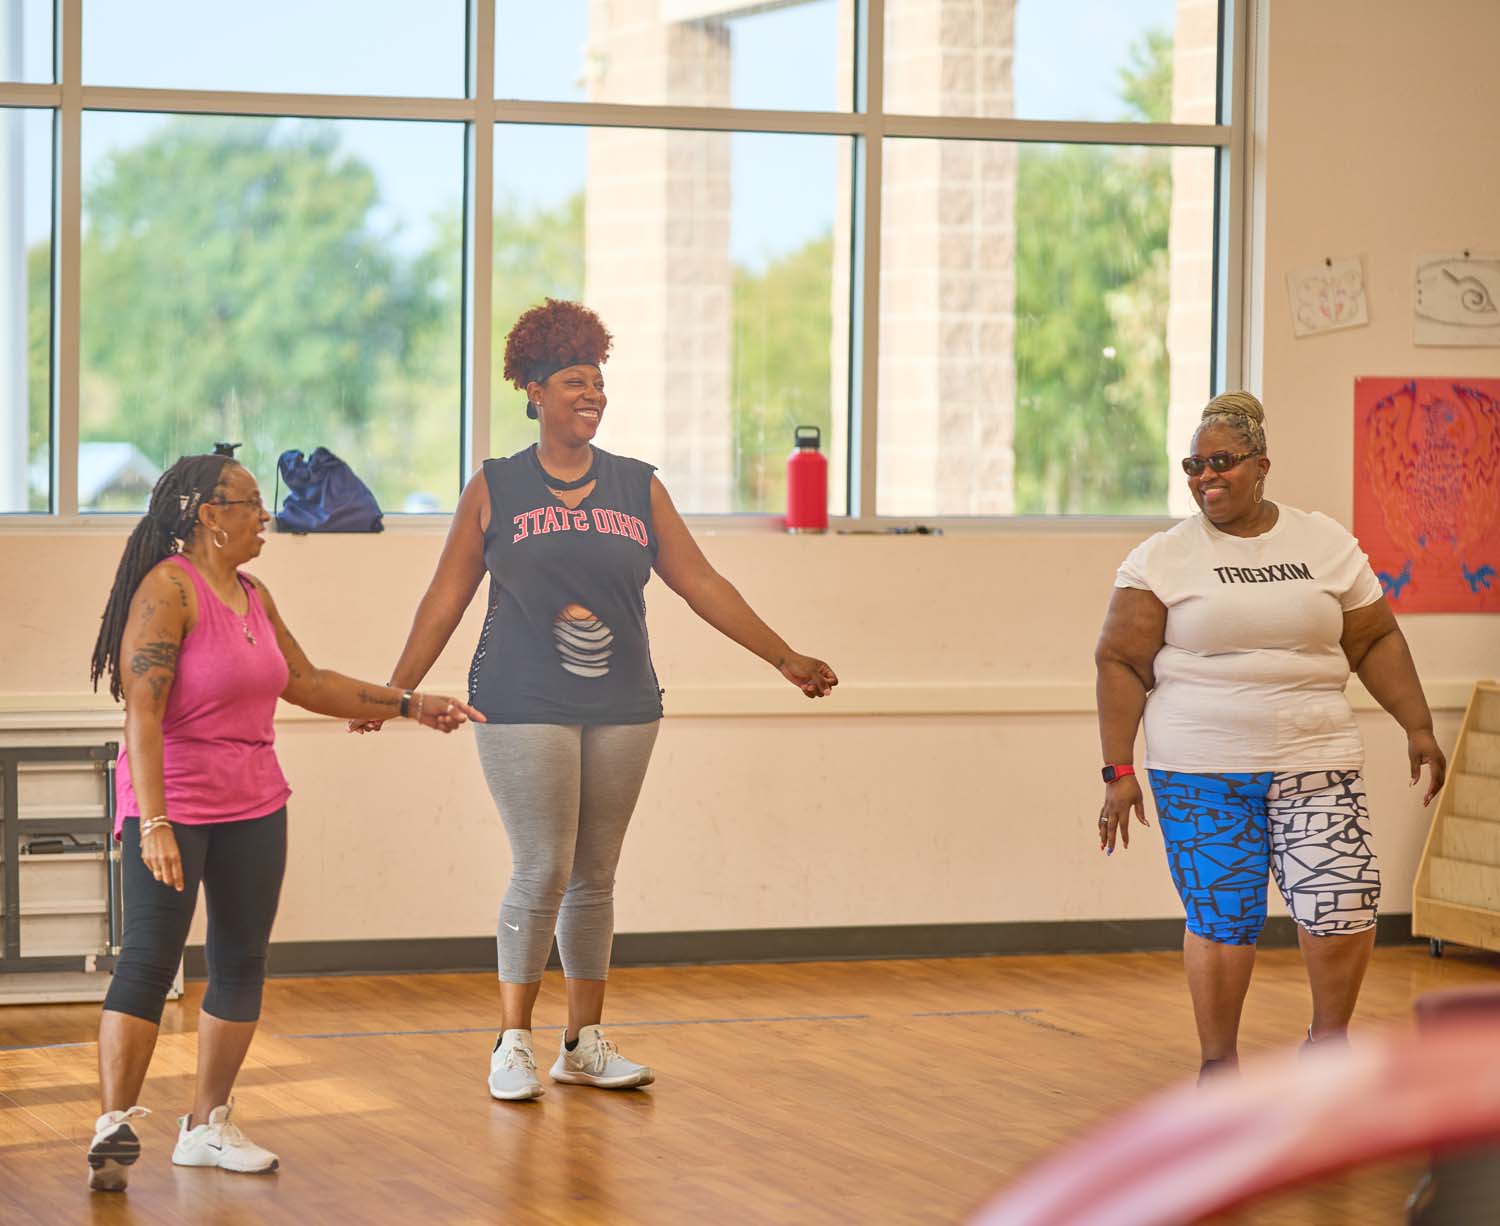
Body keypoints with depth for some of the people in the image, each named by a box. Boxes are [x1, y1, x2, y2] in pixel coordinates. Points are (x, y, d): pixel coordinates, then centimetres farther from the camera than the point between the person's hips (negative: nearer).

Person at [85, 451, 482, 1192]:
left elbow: (307, 684, 22)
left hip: (253, 808, 8)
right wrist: (155, 824, -27)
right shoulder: (167, 590, -14)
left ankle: (208, 1125, 15)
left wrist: (409, 706, 21)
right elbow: (142, 714, -20)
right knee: (149, 959, -11)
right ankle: (115, 1129, -11)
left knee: (242, 964, 6)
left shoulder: (253, 596, 11)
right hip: (172, 806, -8)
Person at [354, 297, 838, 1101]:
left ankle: (584, 1045, 16)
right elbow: (445, 602, 5)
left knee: (595, 879, 8)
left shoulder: (638, 489, 9)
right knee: (542, 873, -8)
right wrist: (395, 693, 1)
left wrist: (784, 658, 6)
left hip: (621, 709, 3)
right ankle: (514, 1043, 5)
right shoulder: (494, 490, 2)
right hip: (524, 707, -3)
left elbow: (702, 585, 10)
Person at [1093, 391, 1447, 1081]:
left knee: (1343, 906, -8)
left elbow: (1375, 643, 13)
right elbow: (1121, 663, -1)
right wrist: (1119, 770, -8)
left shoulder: (1326, 545, 8)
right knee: (1222, 916, -2)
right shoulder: (1162, 560, 1)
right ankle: (1218, 1063, 16)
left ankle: (1329, 1036, 18)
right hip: (1201, 772, -2)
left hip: (1313, 764, 2)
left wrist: (1417, 726, 5)